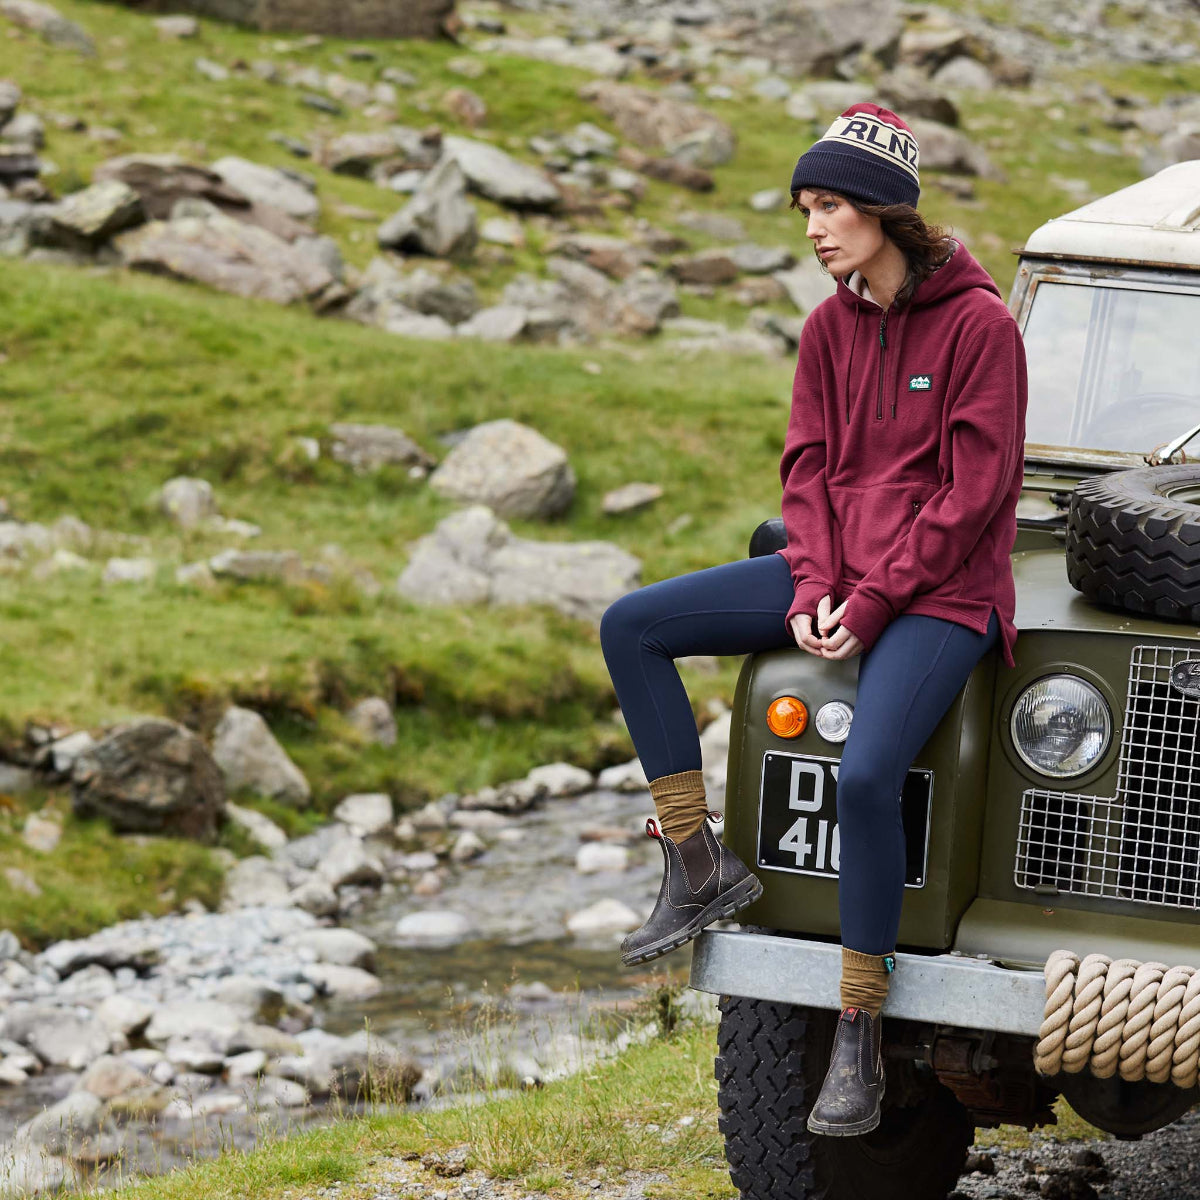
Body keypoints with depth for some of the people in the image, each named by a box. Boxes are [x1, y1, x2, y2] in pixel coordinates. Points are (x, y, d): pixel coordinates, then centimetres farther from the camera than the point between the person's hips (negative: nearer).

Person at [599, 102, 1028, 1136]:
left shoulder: (979, 324, -12)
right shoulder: (831, 326, 9)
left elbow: (974, 491, -14)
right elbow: (809, 466, 9)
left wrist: (873, 604, -17)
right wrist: (813, 587, -8)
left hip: (938, 593, -7)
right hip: (837, 577, 7)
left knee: (866, 774, -29)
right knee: (631, 628, -6)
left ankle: (860, 1043, -17)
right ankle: (701, 868, -2)